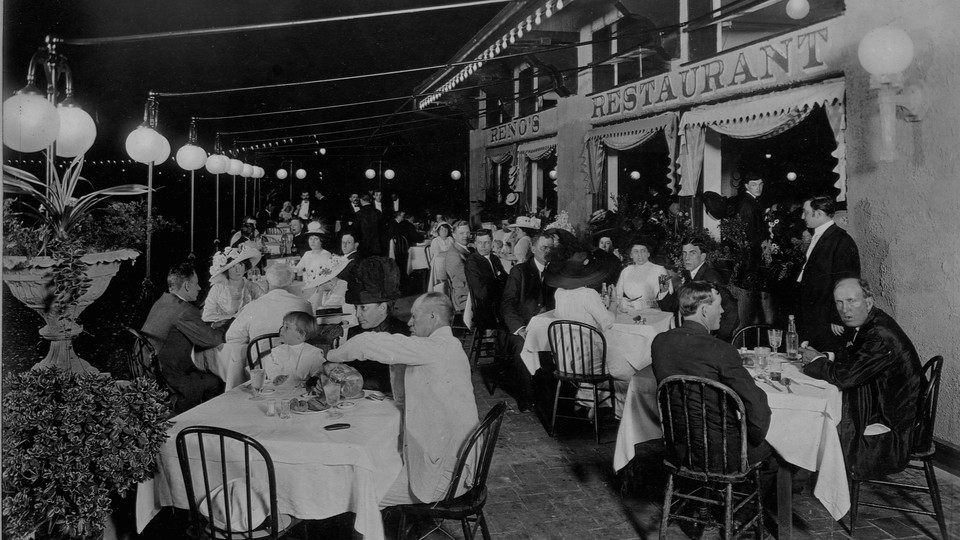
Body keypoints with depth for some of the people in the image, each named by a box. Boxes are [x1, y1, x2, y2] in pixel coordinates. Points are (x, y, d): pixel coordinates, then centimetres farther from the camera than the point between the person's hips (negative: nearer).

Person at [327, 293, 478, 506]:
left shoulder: (439, 347, -20)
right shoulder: (447, 348, 12)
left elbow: (370, 343, -22)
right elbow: (404, 402, 16)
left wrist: (332, 355, -4)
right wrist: (398, 363, 3)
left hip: (443, 471, -9)